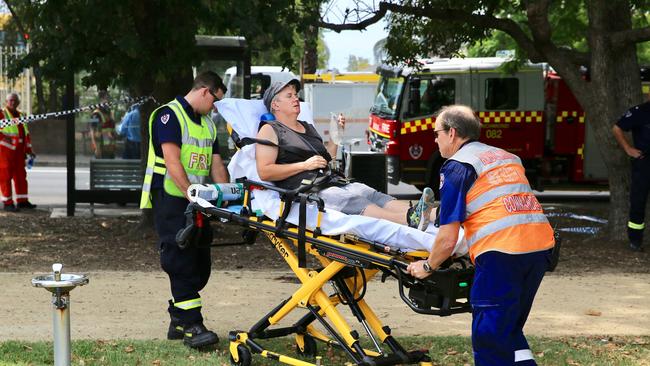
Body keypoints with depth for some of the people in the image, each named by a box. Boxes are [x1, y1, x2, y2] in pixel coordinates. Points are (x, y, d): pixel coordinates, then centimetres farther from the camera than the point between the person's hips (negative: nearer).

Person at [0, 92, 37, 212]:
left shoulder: (20, 115, 19)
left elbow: (26, 134, 25)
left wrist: (29, 150, 21)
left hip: (19, 151, 7)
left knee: (21, 175, 8)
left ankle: (22, 201, 14)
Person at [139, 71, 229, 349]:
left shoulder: (207, 124, 19)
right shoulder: (170, 115, -9)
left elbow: (216, 165, 17)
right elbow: (173, 162, -18)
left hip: (197, 203, 9)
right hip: (171, 200, -9)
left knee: (199, 264, 8)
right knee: (182, 263, -13)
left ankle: (178, 321, 18)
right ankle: (191, 326, -15)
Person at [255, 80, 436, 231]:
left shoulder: (308, 127, 30)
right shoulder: (270, 130, 7)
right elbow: (264, 172, -6)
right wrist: (304, 165, -9)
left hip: (332, 183, 8)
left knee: (369, 193, -22)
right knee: (352, 200, -33)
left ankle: (412, 214, -49)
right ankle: (409, 220, -56)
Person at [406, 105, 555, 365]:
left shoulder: (457, 166, 2)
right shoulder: (507, 157, 23)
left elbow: (448, 240, -3)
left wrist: (427, 267, 14)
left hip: (502, 252, -7)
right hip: (542, 245, 7)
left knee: (488, 337, 2)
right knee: (510, 330, 20)